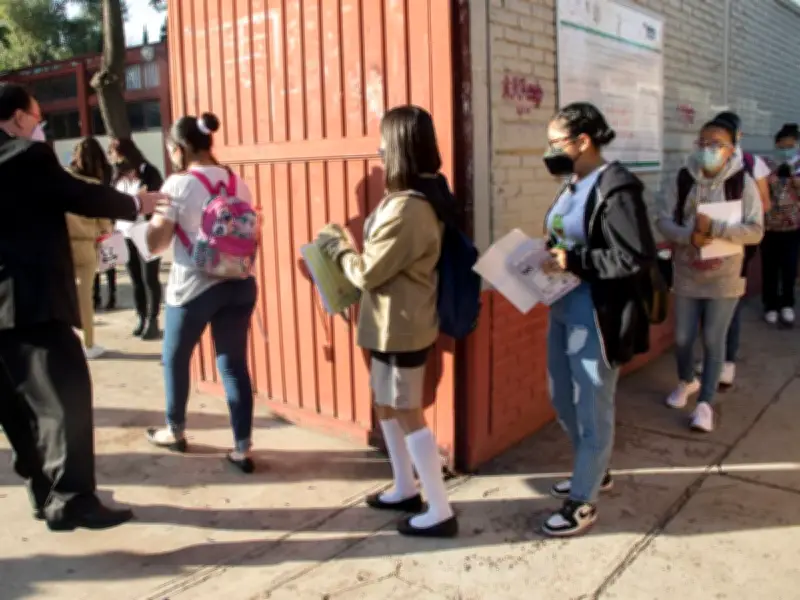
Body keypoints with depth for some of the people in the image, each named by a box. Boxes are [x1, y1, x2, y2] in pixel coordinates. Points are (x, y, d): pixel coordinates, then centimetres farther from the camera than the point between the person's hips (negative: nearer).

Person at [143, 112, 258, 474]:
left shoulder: (178, 185, -9)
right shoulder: (238, 183, 7)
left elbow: (154, 244, -9)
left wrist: (153, 213, 8)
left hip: (193, 287, -4)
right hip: (239, 284, 5)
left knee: (175, 358, 18)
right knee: (234, 364, 7)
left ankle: (175, 431, 36)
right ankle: (242, 449, 7)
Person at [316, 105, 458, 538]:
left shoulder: (406, 209, -27)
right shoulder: (421, 197, 7)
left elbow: (367, 273, -19)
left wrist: (336, 245, -4)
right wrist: (350, 243, 6)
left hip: (401, 326, -10)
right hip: (394, 323, 10)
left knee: (408, 414, 1)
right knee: (386, 403, 21)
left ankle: (440, 512, 14)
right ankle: (405, 489, 37)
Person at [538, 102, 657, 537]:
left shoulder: (615, 188, -17)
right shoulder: (573, 185, 8)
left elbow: (637, 257, -21)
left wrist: (573, 262, -23)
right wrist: (549, 258, 1)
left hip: (597, 317, -9)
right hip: (563, 310, 9)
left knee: (591, 410, 4)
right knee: (563, 400, 20)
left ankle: (583, 503, 19)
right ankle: (594, 472, 42)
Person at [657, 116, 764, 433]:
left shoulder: (743, 183, -9)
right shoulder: (683, 180, -2)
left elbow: (755, 231, -13)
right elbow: (663, 220, -3)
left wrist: (714, 227, -25)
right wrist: (689, 236, -22)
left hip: (724, 278, -2)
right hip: (686, 275, 3)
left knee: (713, 340, 3)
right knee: (682, 338, 12)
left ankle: (705, 403, 16)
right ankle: (687, 381, 41)